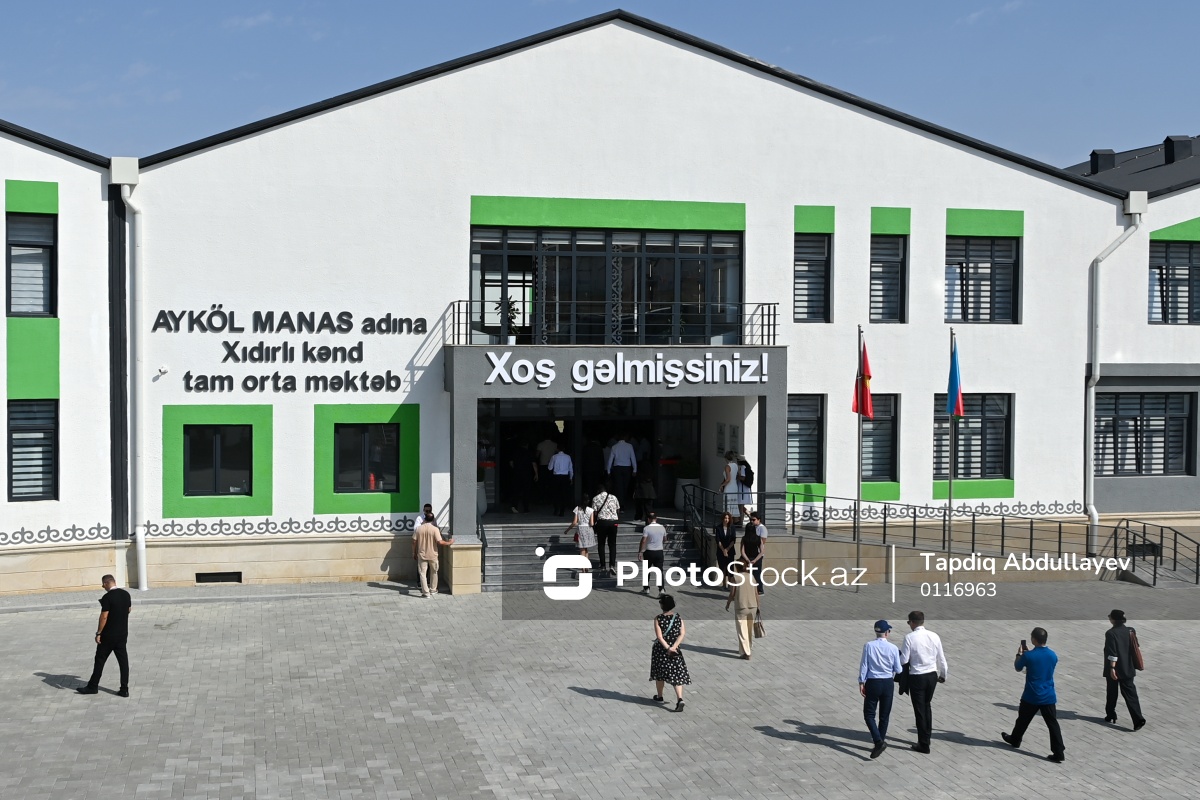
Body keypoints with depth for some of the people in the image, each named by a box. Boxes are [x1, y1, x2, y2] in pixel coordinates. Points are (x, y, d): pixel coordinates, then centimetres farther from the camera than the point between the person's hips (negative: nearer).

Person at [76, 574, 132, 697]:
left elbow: (104, 617, -19)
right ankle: (124, 689, 6)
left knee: (100, 660, 8)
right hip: (123, 634, 6)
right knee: (123, 660, 6)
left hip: (108, 635, -6)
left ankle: (93, 687, 19)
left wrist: (98, 633, -12)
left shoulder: (107, 597, -18)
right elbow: (129, 609, 16)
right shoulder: (126, 594, 2)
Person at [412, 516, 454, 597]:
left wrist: (414, 553, 10)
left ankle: (426, 592, 2)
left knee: (422, 573, 7)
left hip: (422, 555, 1)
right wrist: (449, 543, -4)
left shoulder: (418, 528, -6)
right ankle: (433, 589, 29)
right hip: (432, 555, -1)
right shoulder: (435, 529, -14)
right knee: (434, 572, 19)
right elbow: (440, 542, -21)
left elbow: (414, 542, -2)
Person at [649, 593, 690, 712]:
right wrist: (673, 647, -14)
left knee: (659, 673, 17)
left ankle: (659, 697, 32)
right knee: (677, 674, 3)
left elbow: (659, 637, -18)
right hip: (675, 650, 2)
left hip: (660, 649, -2)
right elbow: (682, 633, -8)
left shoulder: (658, 619, -14)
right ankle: (680, 699, -13)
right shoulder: (678, 617, -3)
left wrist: (668, 648, -14)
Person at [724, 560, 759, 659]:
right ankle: (748, 648, 32)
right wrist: (758, 607, 12)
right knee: (750, 629, 19)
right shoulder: (751, 577, 6)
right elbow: (756, 593, 5)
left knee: (742, 631, 2)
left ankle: (746, 653, -1)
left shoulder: (735, 577, -5)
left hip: (740, 607, -5)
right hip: (753, 606, 5)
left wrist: (727, 604, 10)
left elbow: (732, 594, -6)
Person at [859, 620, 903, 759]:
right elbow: (898, 670, -1)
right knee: (884, 715, 15)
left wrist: (861, 682, 1)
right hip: (888, 683, 2)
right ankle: (881, 741, 19)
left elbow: (864, 665, -7)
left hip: (872, 683, -2)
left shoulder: (868, 646, -9)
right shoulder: (893, 648, -6)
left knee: (869, 714, 5)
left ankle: (878, 741, -14)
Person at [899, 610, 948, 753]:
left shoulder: (909, 638, -15)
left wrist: (897, 654, 9)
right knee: (927, 706, 24)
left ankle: (923, 744, 13)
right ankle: (927, 736, 33)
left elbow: (904, 660, -13)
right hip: (932, 675, 5)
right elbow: (941, 659, 6)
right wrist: (943, 675, 21)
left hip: (917, 677, -5)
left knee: (919, 709, 6)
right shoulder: (934, 636, -2)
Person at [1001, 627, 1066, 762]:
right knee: (1053, 724, 2)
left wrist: (1019, 654, 18)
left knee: (1023, 720, 19)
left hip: (1031, 697, -3)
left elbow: (1017, 668, 2)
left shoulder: (1028, 656, -16)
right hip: (1048, 697, 3)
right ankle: (1059, 753, -3)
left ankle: (1015, 740, 39)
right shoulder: (1053, 655, -1)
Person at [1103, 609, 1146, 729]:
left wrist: (1112, 668, -19)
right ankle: (1138, 719, -11)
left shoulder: (1111, 633, -16)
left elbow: (1112, 653, -21)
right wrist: (1134, 665, 21)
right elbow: (1133, 649, 11)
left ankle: (1110, 716, 26)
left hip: (1114, 669, -5)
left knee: (1111, 693, 13)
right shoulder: (1130, 631, 4)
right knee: (1130, 693, 2)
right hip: (1127, 669, 5)